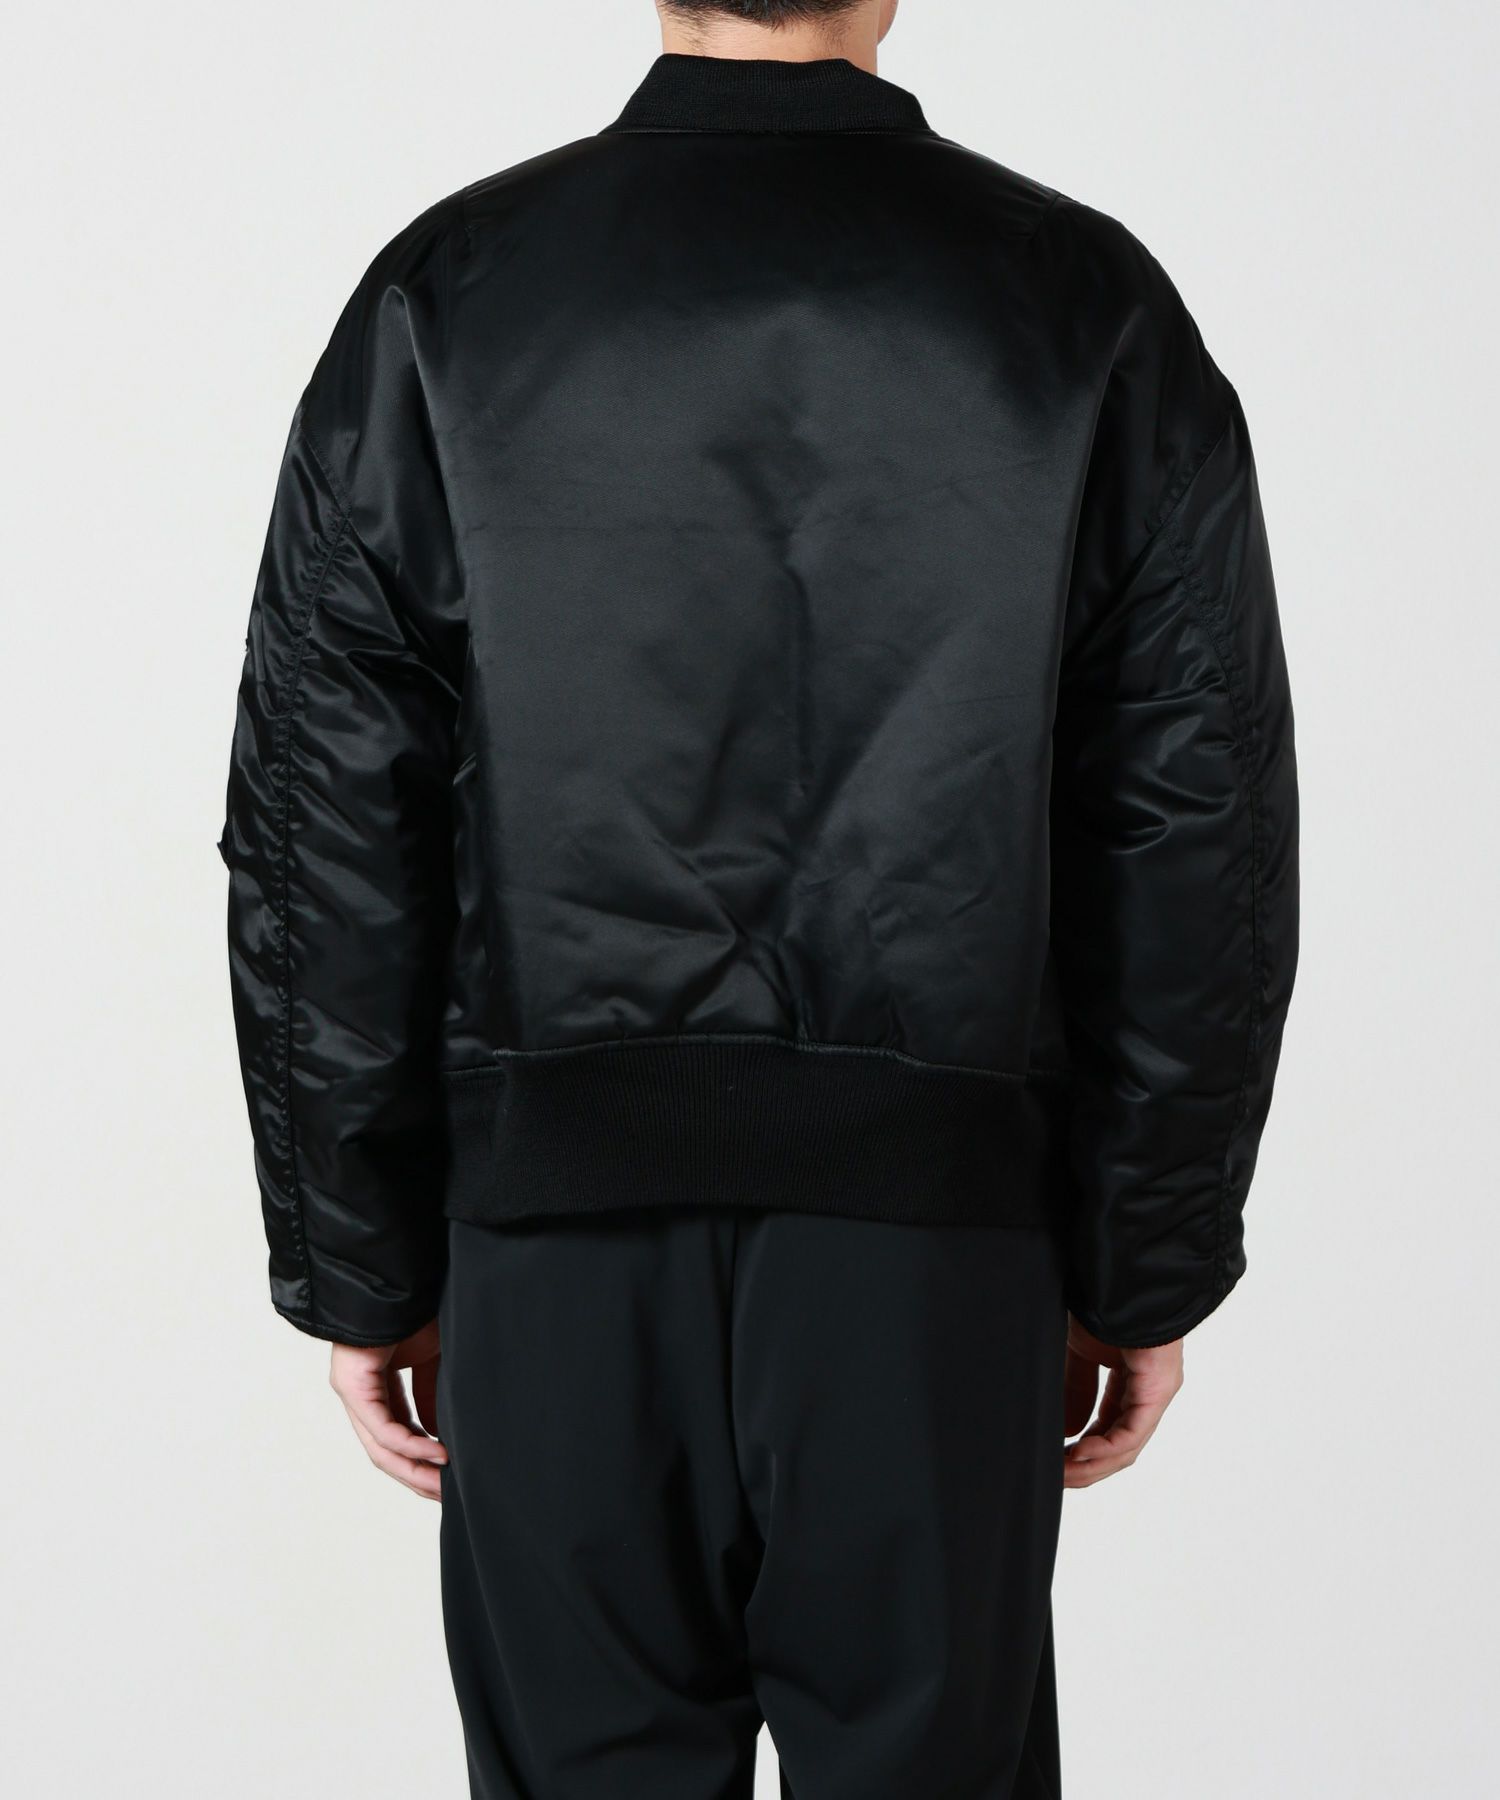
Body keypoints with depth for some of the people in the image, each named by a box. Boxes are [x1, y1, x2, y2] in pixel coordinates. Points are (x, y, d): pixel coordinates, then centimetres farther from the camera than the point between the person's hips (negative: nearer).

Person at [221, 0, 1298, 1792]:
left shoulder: (443, 302, -3)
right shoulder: (1094, 314, -3)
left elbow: (322, 861, -2)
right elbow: (1203, 856, -2)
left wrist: (364, 1273, 6)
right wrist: (1143, 1275, 7)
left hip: (558, 1249, 0)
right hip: (938, 1251, 0)